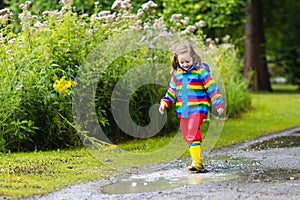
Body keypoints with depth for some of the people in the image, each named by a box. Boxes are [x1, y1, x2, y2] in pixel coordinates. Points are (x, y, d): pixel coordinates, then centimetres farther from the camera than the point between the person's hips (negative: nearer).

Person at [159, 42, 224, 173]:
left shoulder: (200, 72, -6)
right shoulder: (177, 74, 11)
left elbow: (212, 88, -7)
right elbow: (172, 91, 21)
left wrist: (219, 104, -12)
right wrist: (165, 102, 9)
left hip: (197, 109, -7)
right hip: (183, 110, 7)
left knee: (192, 135, -18)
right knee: (186, 136, 9)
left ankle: (197, 163, -20)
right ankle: (196, 159, 20)